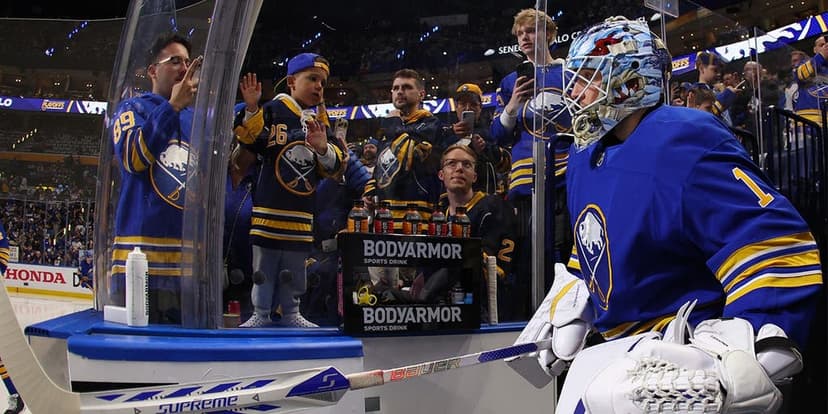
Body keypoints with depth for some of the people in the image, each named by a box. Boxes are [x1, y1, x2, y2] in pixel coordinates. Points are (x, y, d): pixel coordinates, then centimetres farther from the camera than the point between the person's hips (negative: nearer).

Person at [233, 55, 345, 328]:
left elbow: (332, 167, 10)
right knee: (264, 261, 3)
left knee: (295, 264, 12)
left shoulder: (321, 122, 14)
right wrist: (251, 109, -25)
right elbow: (251, 140, -13)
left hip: (302, 209, 5)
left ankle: (291, 313, 23)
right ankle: (260, 314, 13)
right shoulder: (274, 110, -2)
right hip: (270, 204, -5)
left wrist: (323, 148, -11)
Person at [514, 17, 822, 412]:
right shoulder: (584, 159, 8)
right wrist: (563, 314, 22)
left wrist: (738, 362, -35)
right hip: (629, 344, 9)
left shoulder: (684, 143, -22)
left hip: (699, 343, -9)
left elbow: (779, 252, -29)